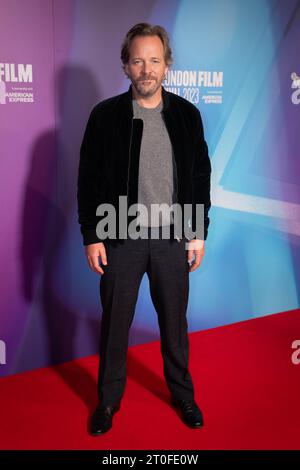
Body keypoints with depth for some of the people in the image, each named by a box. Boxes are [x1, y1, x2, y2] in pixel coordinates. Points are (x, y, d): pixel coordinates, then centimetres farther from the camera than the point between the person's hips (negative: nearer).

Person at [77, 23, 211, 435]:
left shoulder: (186, 114, 2)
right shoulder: (106, 115, -3)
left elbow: (201, 177, 5)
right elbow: (89, 180, -2)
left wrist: (199, 233, 1)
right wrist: (91, 237, -5)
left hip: (173, 238, 1)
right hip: (121, 238, -1)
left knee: (175, 322, 14)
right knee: (114, 324, 10)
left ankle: (182, 393, 35)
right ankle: (109, 399, 31)